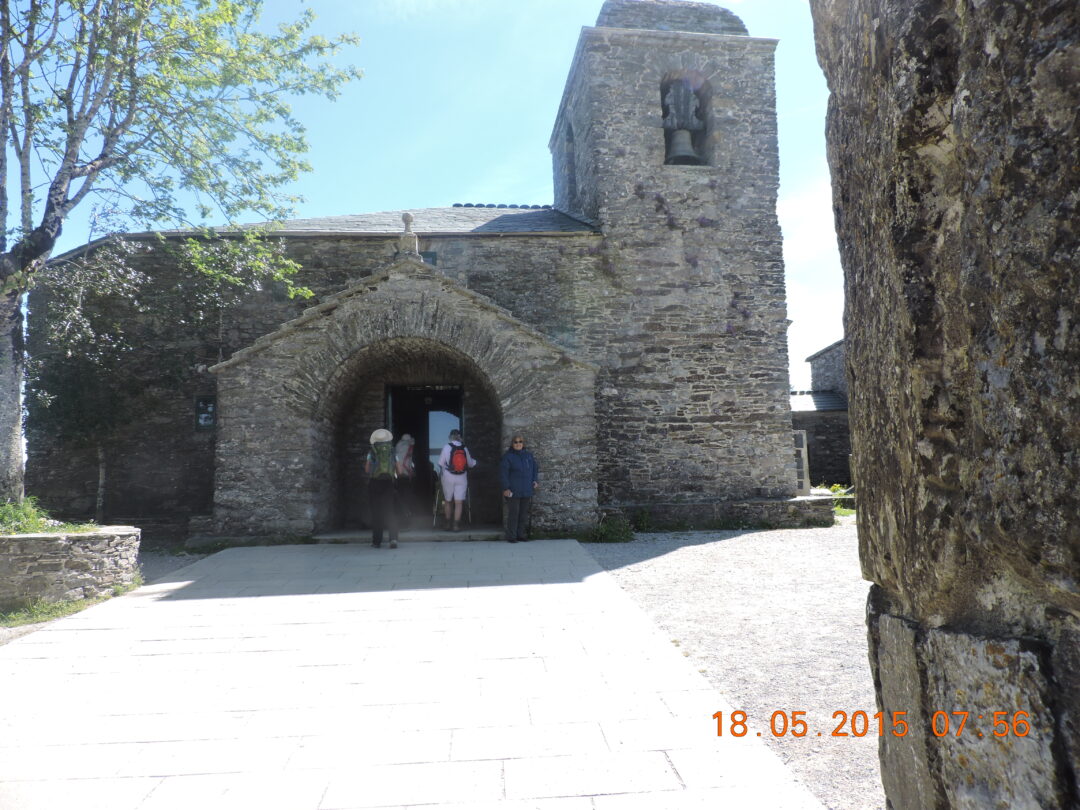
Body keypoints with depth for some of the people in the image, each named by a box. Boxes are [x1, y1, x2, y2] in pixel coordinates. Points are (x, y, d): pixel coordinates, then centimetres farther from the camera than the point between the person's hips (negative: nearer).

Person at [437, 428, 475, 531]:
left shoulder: (446, 447, -8)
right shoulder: (464, 448, 0)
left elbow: (441, 463, -5)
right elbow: (470, 464, 10)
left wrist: (441, 473, 14)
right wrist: (474, 461, 33)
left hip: (448, 477, -1)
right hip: (461, 478, 1)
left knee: (447, 501, 15)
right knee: (459, 502, 1)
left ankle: (448, 523, 23)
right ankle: (456, 524, -3)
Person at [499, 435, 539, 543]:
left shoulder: (529, 455, 12)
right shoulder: (507, 456, -5)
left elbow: (535, 468, 22)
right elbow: (503, 473, -9)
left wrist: (535, 480, 6)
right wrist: (505, 488, -15)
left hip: (526, 491, 5)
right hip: (513, 491, -5)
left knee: (524, 514, 9)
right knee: (513, 513, -3)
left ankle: (521, 534, 19)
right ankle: (511, 536, 6)